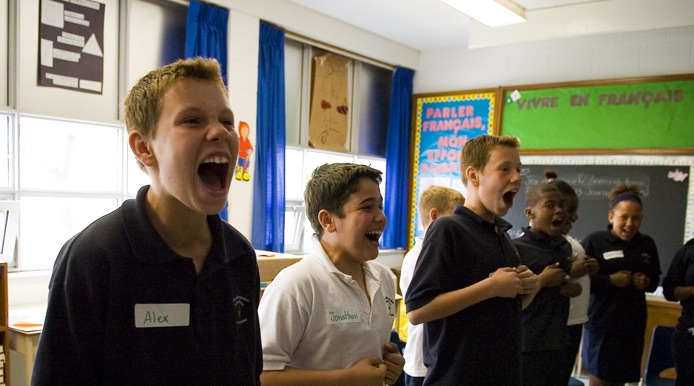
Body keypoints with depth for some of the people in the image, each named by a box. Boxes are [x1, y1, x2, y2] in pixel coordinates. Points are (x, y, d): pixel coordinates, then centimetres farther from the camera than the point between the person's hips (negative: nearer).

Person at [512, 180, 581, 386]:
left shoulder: (564, 246, 11)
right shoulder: (517, 248, -13)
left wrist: (574, 288, 5)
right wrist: (540, 281, -20)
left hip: (559, 342, 7)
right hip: (528, 345, -7)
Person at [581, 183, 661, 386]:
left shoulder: (647, 244, 6)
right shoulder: (594, 241, -10)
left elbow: (655, 278, 17)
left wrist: (647, 283, -4)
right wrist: (610, 281, -21)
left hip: (633, 324, 5)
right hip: (601, 323, -5)